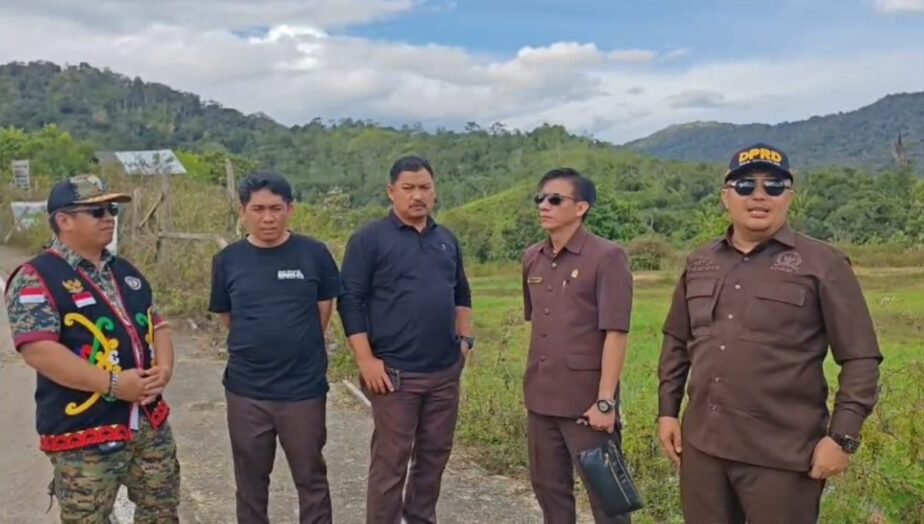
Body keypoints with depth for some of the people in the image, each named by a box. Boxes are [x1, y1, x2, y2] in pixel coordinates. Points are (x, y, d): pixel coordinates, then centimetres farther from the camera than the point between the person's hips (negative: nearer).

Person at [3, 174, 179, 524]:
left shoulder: (126, 272, 12)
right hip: (85, 433, -6)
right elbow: (38, 350, -21)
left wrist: (164, 367, -5)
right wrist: (113, 384, -22)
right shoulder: (37, 278, -11)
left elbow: (156, 324, 15)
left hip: (151, 423, 7)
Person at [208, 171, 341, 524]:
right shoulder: (227, 260, -2)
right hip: (245, 392, 2)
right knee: (250, 482, 17)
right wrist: (260, 345, 6)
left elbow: (324, 310, 5)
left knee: (311, 479, 11)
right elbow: (227, 319, 9)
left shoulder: (314, 254, -6)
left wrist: (298, 345, 5)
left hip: (304, 389, -1)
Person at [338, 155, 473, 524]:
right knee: (390, 461, 2)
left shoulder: (447, 240, 12)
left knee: (435, 454, 15)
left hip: (445, 371, 6)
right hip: (395, 372, -5)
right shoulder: (370, 239, -6)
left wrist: (465, 339, 11)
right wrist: (366, 360, -14)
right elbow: (350, 301, -9)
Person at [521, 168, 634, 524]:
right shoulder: (532, 259, 8)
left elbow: (615, 333, -15)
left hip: (587, 401, -6)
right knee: (549, 489, 18)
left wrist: (605, 401, -18)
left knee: (605, 494, 6)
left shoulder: (607, 257, -11)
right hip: (540, 400, 6)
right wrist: (534, 385, 17)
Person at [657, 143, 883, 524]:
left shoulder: (824, 265, -5)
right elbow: (676, 343, 16)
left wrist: (842, 436, -11)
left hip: (783, 455, -4)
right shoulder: (698, 264, 9)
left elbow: (861, 358, -5)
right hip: (702, 445, 4)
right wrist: (667, 411, 11)